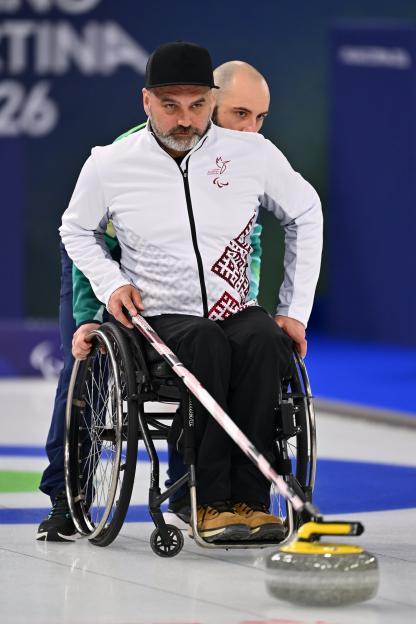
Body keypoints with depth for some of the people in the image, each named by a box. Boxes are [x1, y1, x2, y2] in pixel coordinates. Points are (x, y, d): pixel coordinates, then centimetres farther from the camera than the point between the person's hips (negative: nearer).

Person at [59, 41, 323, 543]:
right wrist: (111, 284, -1)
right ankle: (213, 502, -33)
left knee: (265, 340, -34)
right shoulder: (110, 165, -1)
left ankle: (249, 499, -31)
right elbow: (77, 230, 17)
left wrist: (296, 311, 9)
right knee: (207, 341, -36)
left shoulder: (253, 153, 0)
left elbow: (305, 216, 15)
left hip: (238, 313, 2)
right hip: (159, 322, -1)